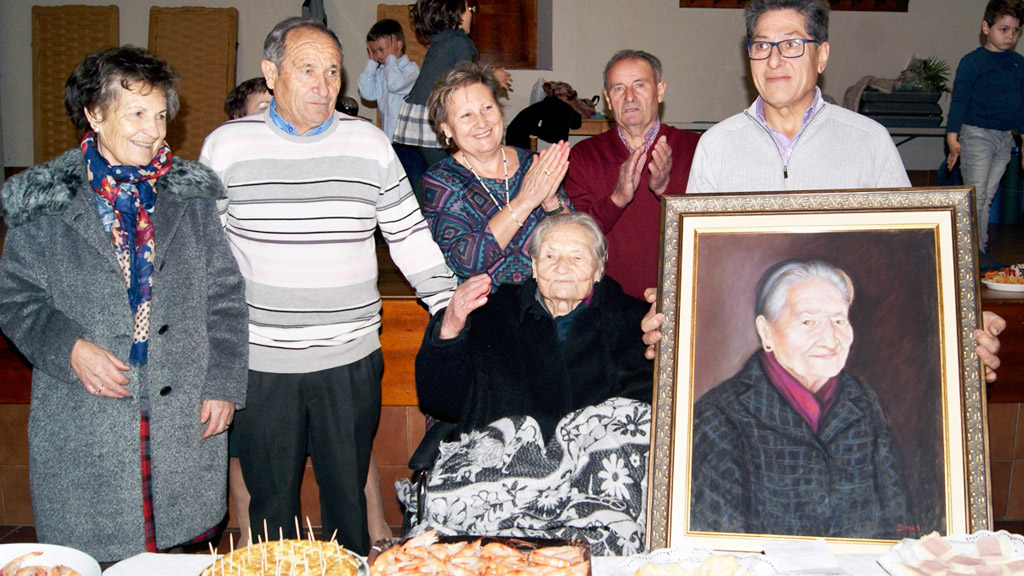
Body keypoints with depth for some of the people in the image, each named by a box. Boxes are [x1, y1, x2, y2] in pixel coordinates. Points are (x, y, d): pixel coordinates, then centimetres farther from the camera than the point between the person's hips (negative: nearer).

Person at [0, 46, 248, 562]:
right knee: (92, 556, 7)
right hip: (84, 428, -1)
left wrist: (223, 384, 0)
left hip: (186, 420, 2)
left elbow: (225, 295, 6)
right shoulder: (46, 201, 1)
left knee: (187, 545, 10)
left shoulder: (192, 195, 6)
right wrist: (69, 349, -15)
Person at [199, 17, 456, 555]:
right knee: (270, 499, 12)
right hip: (260, 359, 0)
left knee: (347, 494, 12)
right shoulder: (226, 145, 0)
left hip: (351, 358, 1)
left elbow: (410, 236, 8)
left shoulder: (370, 144, 3)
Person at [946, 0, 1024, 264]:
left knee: (988, 197, 9)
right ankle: (974, 250, -3)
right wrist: (952, 135, -16)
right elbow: (959, 100, -8)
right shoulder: (972, 62, -6)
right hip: (976, 135, -5)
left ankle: (981, 248, 14)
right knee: (975, 197, -8)